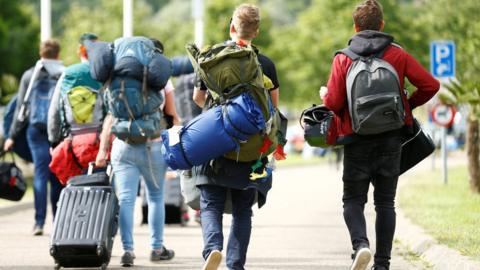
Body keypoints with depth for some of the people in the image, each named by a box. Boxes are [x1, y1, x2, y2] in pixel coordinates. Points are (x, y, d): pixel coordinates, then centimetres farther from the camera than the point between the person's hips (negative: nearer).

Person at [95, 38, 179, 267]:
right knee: (156, 197, 16)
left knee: (125, 199, -2)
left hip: (123, 145, 1)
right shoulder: (162, 80, 3)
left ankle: (128, 249, -13)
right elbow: (172, 117, 6)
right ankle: (157, 248, 20)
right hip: (153, 146, -1)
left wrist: (103, 148, 2)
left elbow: (110, 116, 3)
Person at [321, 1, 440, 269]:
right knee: (385, 202, 9)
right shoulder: (398, 54, 0)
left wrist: (325, 95, 14)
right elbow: (431, 85, -5)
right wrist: (409, 104, 12)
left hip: (357, 140, -1)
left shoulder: (343, 58, -4)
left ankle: (361, 244, -20)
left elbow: (333, 103, -10)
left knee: (353, 200, 6)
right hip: (392, 139, 1)